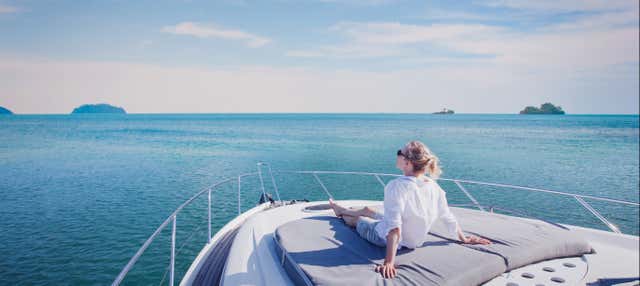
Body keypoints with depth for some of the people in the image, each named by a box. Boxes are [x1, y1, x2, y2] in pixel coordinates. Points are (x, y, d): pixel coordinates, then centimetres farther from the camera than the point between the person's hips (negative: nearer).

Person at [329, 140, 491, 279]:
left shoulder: (397, 186, -34)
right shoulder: (434, 186, -15)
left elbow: (394, 228, -38)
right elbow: (448, 217, -5)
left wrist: (389, 262, -38)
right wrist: (464, 239, 11)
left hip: (385, 238, -6)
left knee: (357, 219, 26)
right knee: (367, 210, 29)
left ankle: (342, 214, 60)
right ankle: (341, 210, 58)